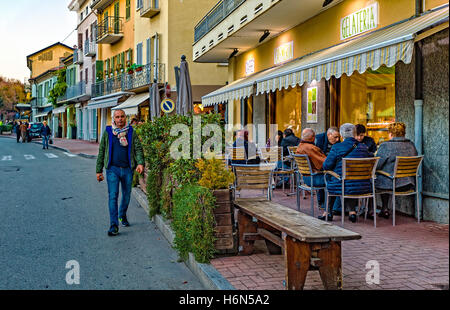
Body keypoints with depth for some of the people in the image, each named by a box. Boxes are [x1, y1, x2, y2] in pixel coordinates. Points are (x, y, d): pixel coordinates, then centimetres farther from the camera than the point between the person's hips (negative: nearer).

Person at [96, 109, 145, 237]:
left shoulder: (131, 132, 6)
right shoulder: (107, 132, 5)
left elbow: (138, 148, 2)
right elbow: (101, 151, 9)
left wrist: (140, 163, -17)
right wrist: (99, 170, 6)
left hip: (127, 169, 2)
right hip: (113, 169, -2)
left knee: (126, 195, 13)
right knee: (113, 196, -10)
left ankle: (122, 215, 39)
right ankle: (114, 225, -8)